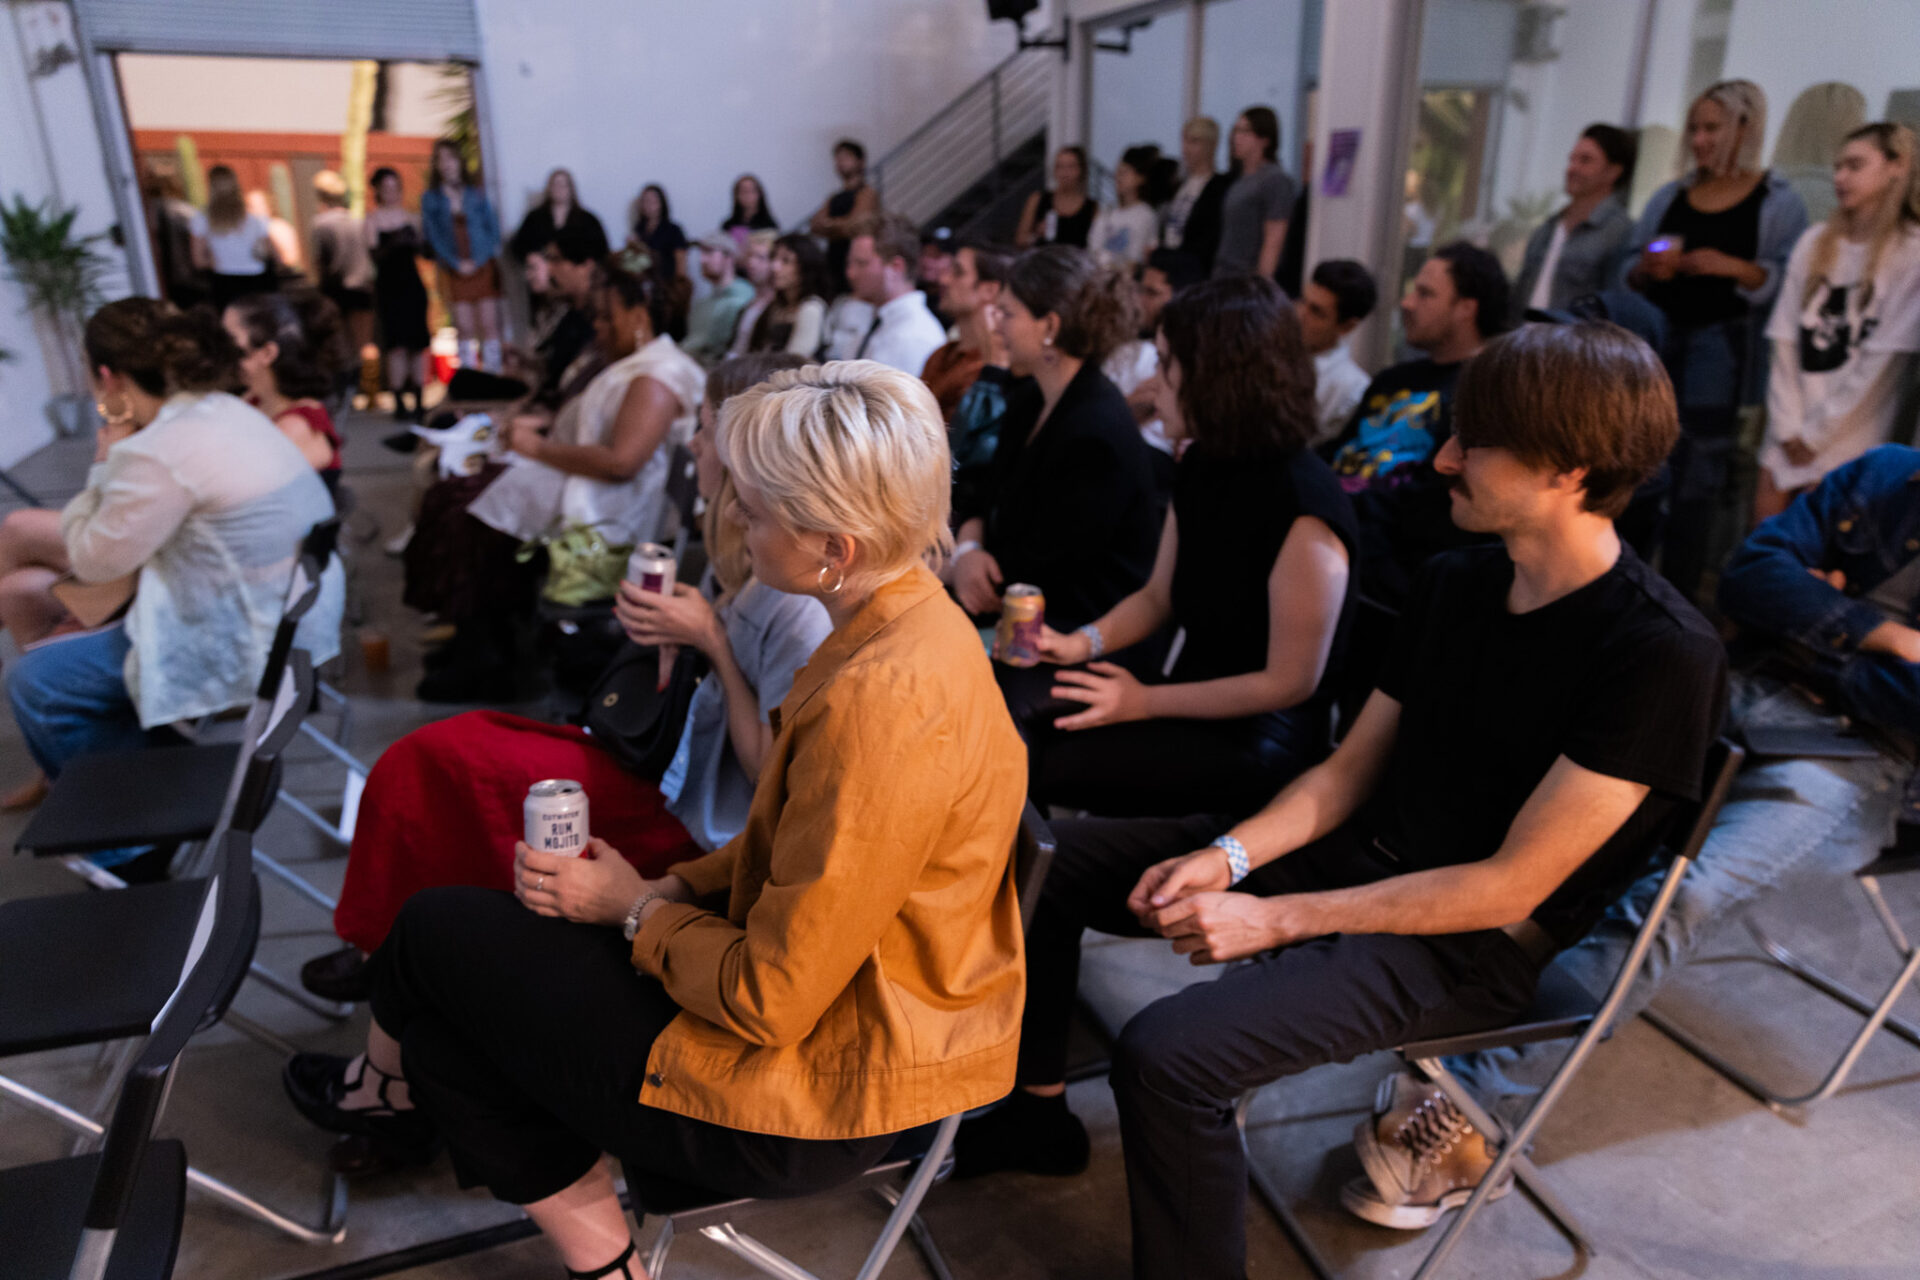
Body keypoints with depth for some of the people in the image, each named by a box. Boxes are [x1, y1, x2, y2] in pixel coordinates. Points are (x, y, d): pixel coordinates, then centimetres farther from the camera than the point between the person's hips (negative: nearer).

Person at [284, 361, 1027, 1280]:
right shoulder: (917, 626, -1)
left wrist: (636, 910, -8)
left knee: (437, 931, 6)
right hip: (846, 1017, 9)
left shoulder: (881, 703, -31)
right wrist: (669, 888, 1)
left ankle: (396, 1083, 40)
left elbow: (771, 1001, -24)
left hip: (806, 1101, -9)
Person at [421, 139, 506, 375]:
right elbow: (433, 236, 3)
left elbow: (493, 227, 5)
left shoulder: (477, 192, 7)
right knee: (464, 329, -1)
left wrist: (478, 260, -7)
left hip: (483, 266, 0)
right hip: (454, 272, 0)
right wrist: (456, 264, -8)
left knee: (489, 326, -4)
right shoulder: (430, 198, 7)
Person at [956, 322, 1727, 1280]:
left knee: (1166, 1052, -32)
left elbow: (1511, 887, -20)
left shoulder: (1663, 654, -20)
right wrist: (1229, 853, -10)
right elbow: (1350, 768, 7)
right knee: (1050, 857, 4)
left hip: (1467, 948, -8)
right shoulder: (1456, 580, 4)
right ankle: (1035, 1114, 23)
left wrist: (1278, 919, -21)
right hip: (1355, 851, 8)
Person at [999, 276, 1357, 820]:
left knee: (1044, 765, -23)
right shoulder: (1201, 467, 5)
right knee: (1012, 689, -16)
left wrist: (1147, 701, -16)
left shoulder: (1304, 510, -22)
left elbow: (1290, 682, -18)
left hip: (1256, 739, -7)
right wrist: (1083, 642, -4)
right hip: (1190, 700, 7)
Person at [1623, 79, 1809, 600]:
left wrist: (1736, 268, -19)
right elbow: (1628, 272, 16)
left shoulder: (1778, 202, 3)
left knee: (1696, 477, -6)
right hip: (1657, 336, 4)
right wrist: (1646, 269, -6)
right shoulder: (1669, 197, 15)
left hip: (1722, 341, -4)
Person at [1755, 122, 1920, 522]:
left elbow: (1883, 361, -8)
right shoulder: (1815, 243, 10)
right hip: (1791, 432, 4)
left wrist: (1816, 433, -8)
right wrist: (1789, 427, -4)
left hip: (1852, 438, -4)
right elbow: (1785, 342, 4)